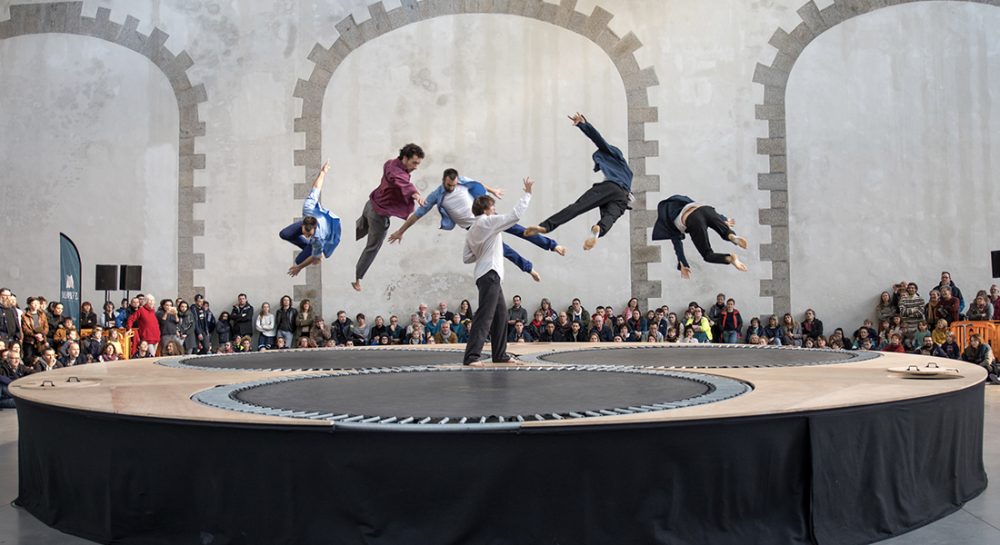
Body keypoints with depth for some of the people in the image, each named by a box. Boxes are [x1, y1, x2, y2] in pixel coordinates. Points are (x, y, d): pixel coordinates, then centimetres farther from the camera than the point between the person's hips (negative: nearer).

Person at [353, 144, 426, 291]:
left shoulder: (391, 163, -2)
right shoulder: (397, 172, -32)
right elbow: (404, 184, -54)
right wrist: (415, 194, -75)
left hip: (371, 204, 9)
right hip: (380, 214, -9)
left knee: (357, 232, 32)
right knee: (372, 248, 9)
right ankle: (356, 279, 21)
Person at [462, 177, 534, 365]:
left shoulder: (471, 231, 16)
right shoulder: (489, 222, -7)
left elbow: (466, 257, 17)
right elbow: (515, 215, -12)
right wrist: (527, 193, -3)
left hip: (485, 274, 10)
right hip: (490, 273, -10)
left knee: (500, 314, 15)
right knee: (485, 315, -14)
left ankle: (499, 354, 20)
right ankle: (471, 356, -20)